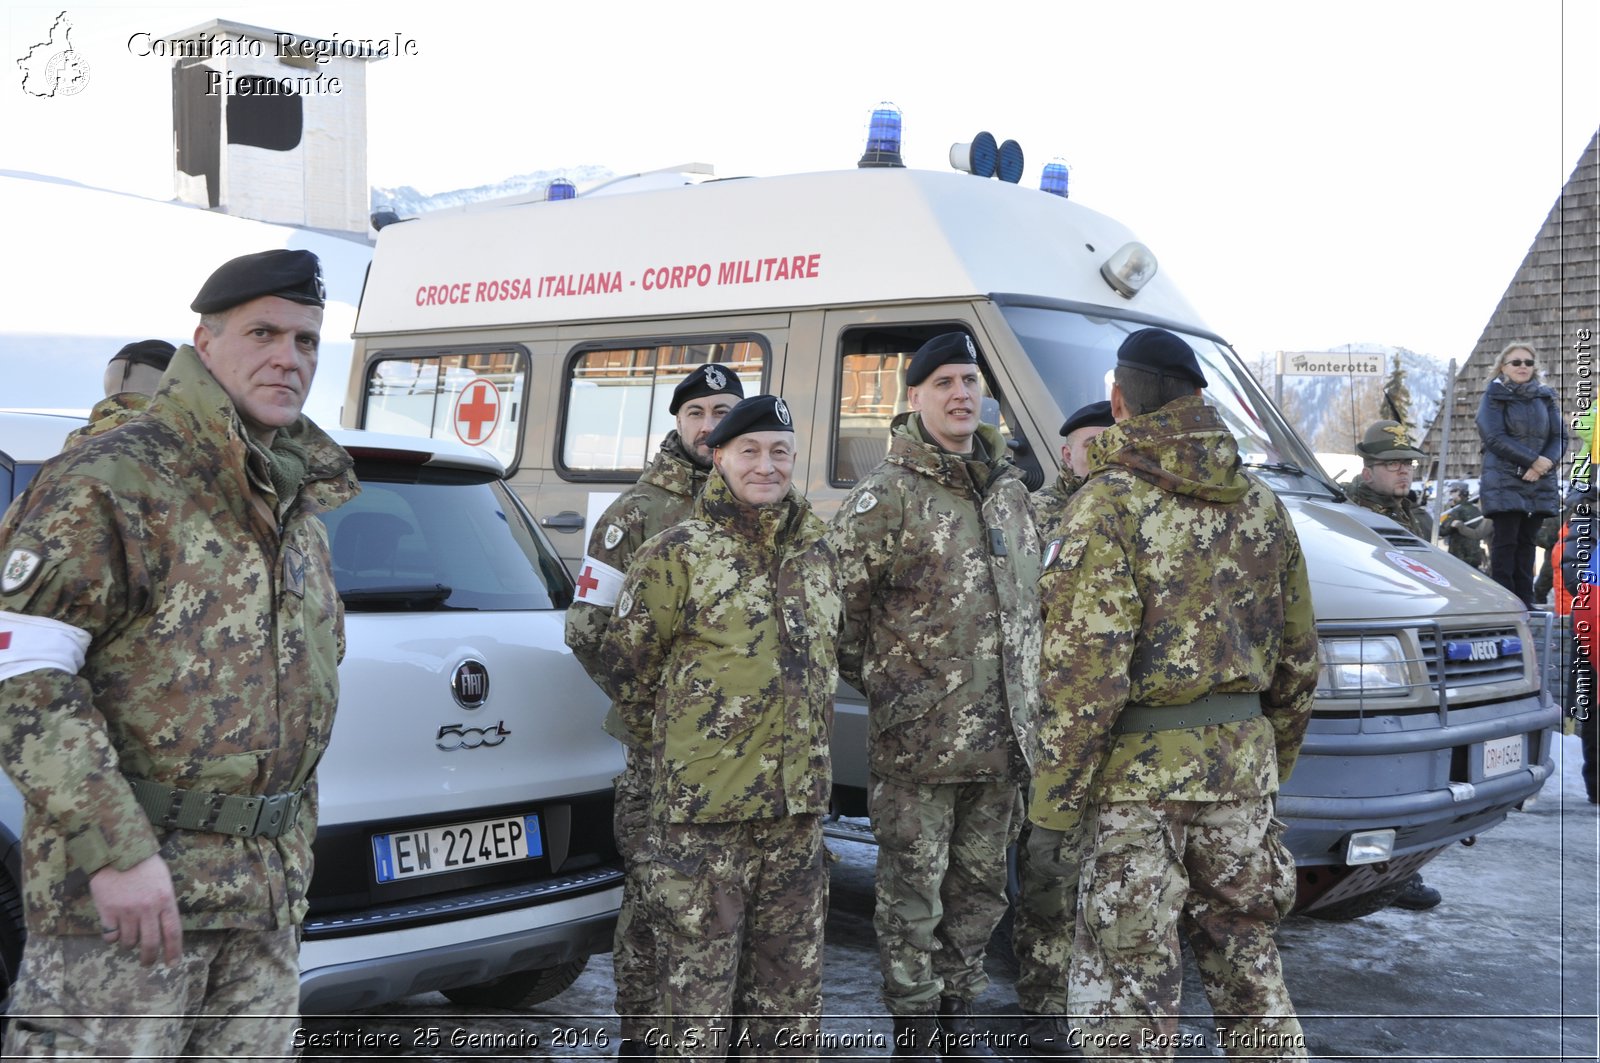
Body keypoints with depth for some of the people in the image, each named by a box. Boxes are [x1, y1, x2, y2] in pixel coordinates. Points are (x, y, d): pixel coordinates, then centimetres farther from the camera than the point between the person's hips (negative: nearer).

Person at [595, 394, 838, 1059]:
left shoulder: (818, 551, 9)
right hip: (704, 810, -5)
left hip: (799, 806, 5)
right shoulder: (677, 555, -7)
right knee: (699, 985, 2)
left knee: (792, 986, 15)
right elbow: (628, 666, -2)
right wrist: (675, 753, 5)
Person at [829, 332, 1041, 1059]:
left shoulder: (1010, 490, 12)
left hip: (1001, 739, 6)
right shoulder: (883, 496, -9)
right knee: (913, 890, 3)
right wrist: (880, 682, -4)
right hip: (917, 743, -6)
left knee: (980, 887, 16)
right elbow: (839, 605, -10)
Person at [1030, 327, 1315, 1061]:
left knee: (1128, 974, 3)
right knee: (1244, 952, 20)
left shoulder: (1109, 504, -13)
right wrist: (1274, 757, 25)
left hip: (1141, 767, -6)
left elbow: (1085, 672, -18)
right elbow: (1297, 654, 14)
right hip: (1242, 758, 7)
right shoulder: (1261, 505, 8)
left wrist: (1055, 799, -12)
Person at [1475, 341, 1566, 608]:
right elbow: (1494, 438, -11)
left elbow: (1560, 437, 9)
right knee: (1506, 540, -7)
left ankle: (1525, 602, 7)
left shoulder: (1545, 398, 14)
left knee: (1527, 540, 5)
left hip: (1539, 483, 4)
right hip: (1504, 482, -4)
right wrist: (1534, 461, -16)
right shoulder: (1494, 397, 1)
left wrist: (1547, 462, -12)